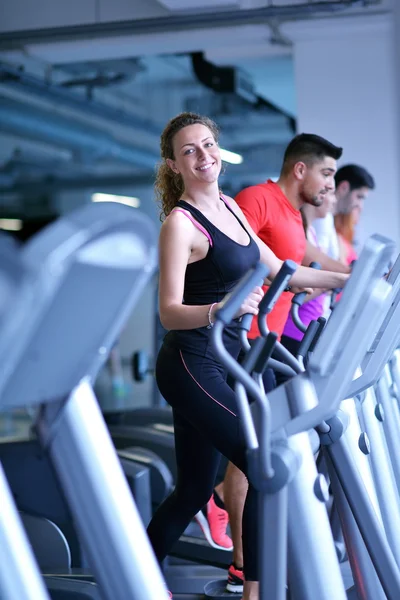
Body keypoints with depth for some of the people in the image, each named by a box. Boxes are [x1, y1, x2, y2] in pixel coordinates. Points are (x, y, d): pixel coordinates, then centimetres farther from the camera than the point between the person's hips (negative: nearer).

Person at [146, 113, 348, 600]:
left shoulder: (229, 208, 13)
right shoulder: (180, 223, -12)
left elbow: (278, 271, 18)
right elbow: (169, 313, -19)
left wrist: (347, 280, 14)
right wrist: (219, 309, -37)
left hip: (215, 366, 8)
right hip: (191, 364, -8)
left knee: (193, 490, 14)